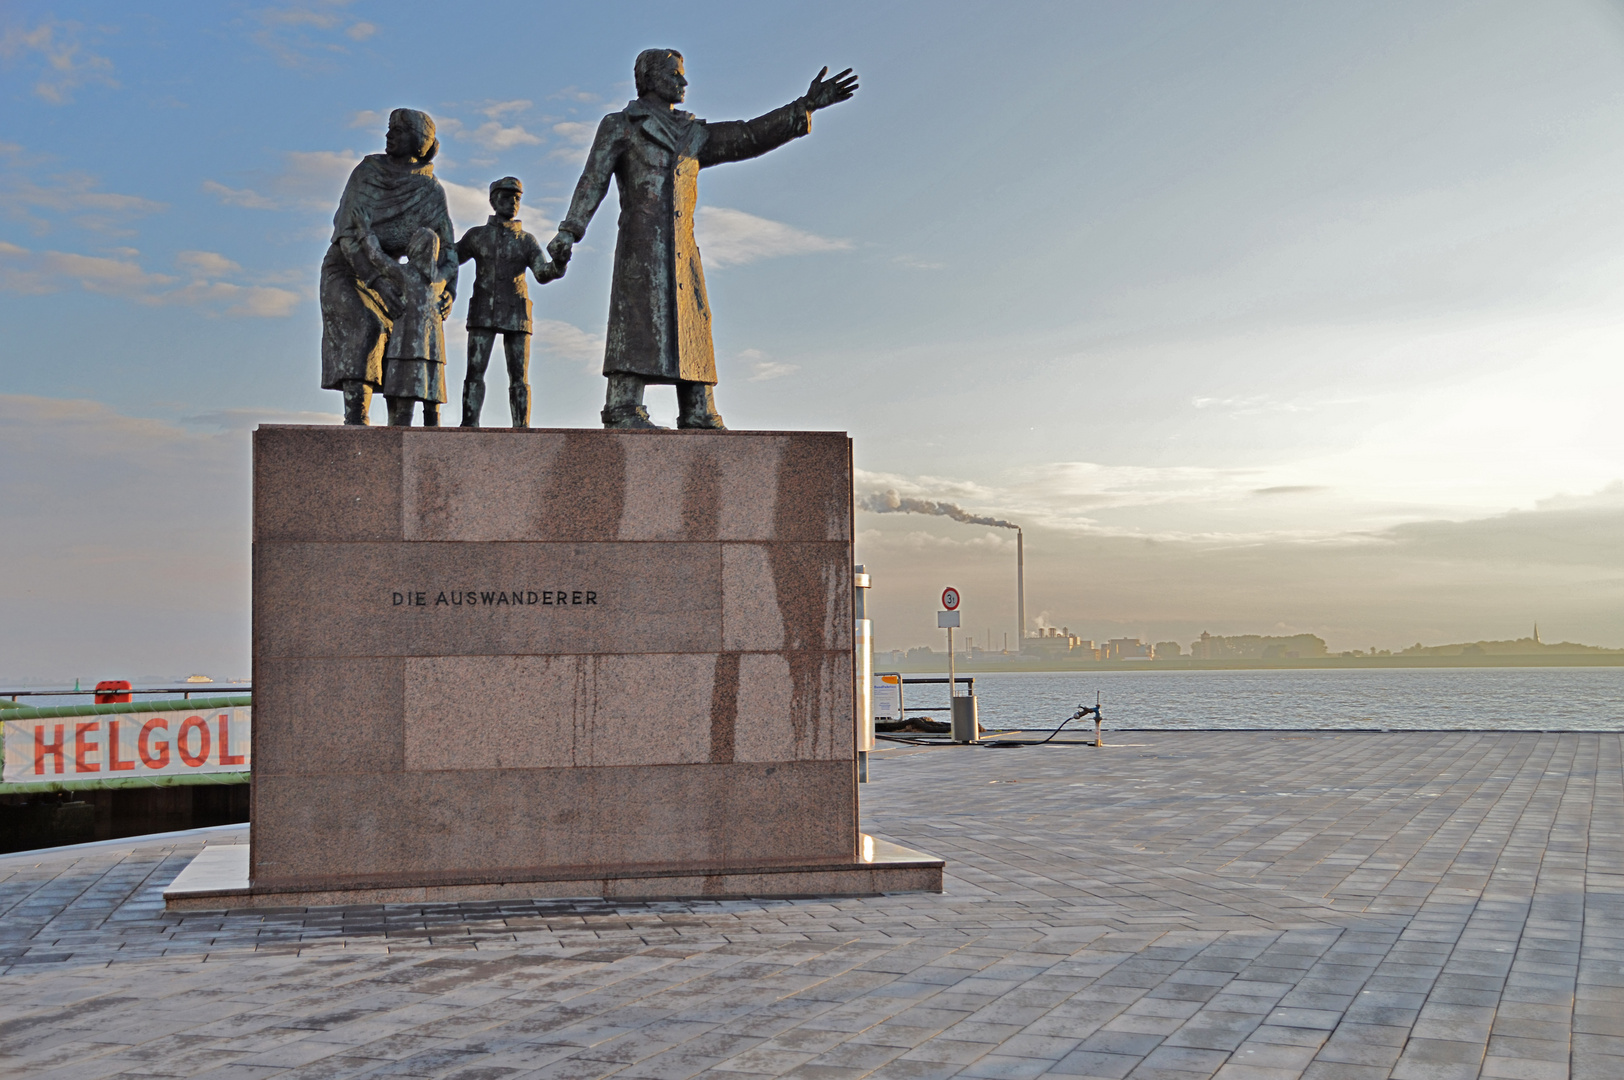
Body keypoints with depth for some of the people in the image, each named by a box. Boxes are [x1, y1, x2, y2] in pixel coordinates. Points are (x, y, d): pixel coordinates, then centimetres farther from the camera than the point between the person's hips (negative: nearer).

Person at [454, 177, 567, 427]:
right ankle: (469, 427, -12)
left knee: (519, 377, -5)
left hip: (516, 315, 0)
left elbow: (543, 273, -4)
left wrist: (558, 263, -26)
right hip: (483, 314, 0)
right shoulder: (477, 235, 10)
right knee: (475, 371, -10)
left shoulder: (527, 240, 10)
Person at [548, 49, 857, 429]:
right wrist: (570, 231, -13)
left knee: (692, 323, 0)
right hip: (639, 241, -6)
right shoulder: (619, 126, 10)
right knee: (637, 320, -15)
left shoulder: (692, 135, 24)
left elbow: (747, 137, 17)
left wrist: (804, 106, 10)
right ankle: (623, 410, -18)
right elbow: (593, 180, 0)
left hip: (682, 248, 6)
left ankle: (698, 414, 0)